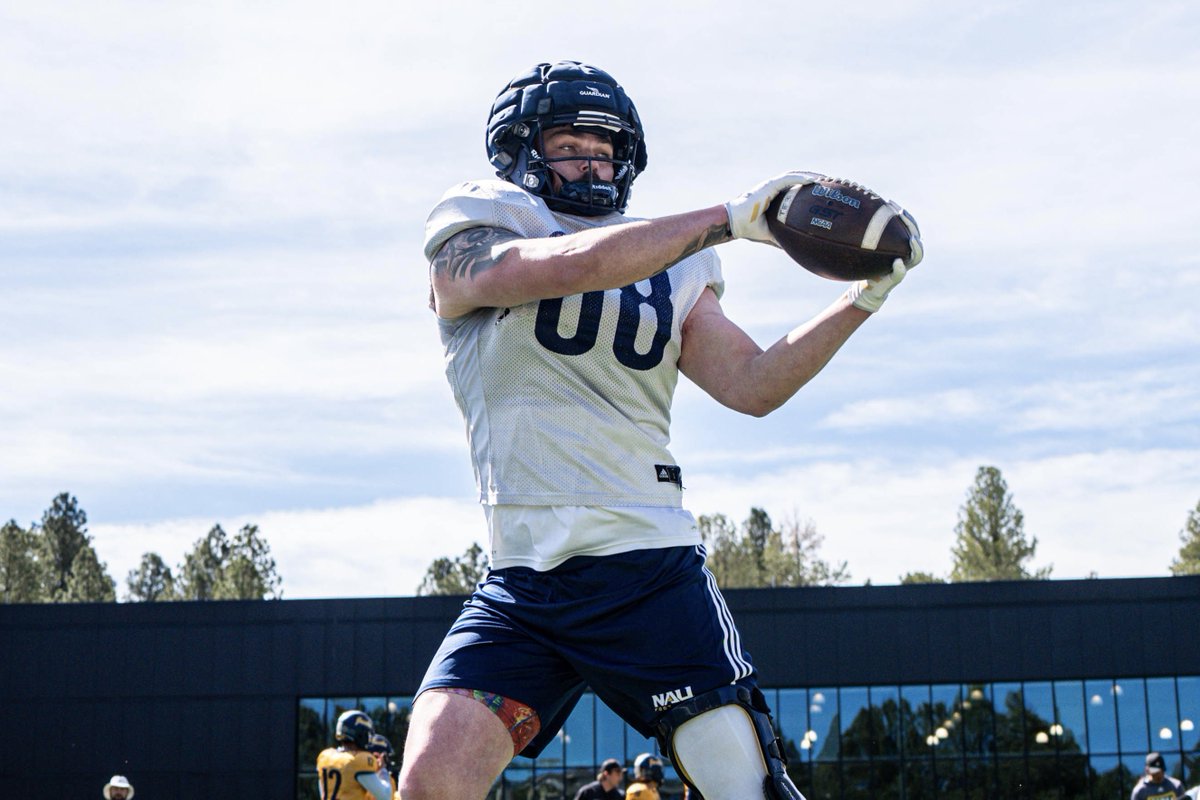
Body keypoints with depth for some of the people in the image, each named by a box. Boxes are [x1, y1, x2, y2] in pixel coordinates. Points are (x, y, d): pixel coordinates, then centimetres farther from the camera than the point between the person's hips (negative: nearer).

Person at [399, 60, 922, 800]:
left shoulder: (669, 272, 17)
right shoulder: (468, 248, 5)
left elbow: (752, 385, 8)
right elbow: (567, 266, -15)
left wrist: (865, 298, -1)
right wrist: (730, 218, -17)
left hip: (651, 569, 2)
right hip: (523, 583, -2)